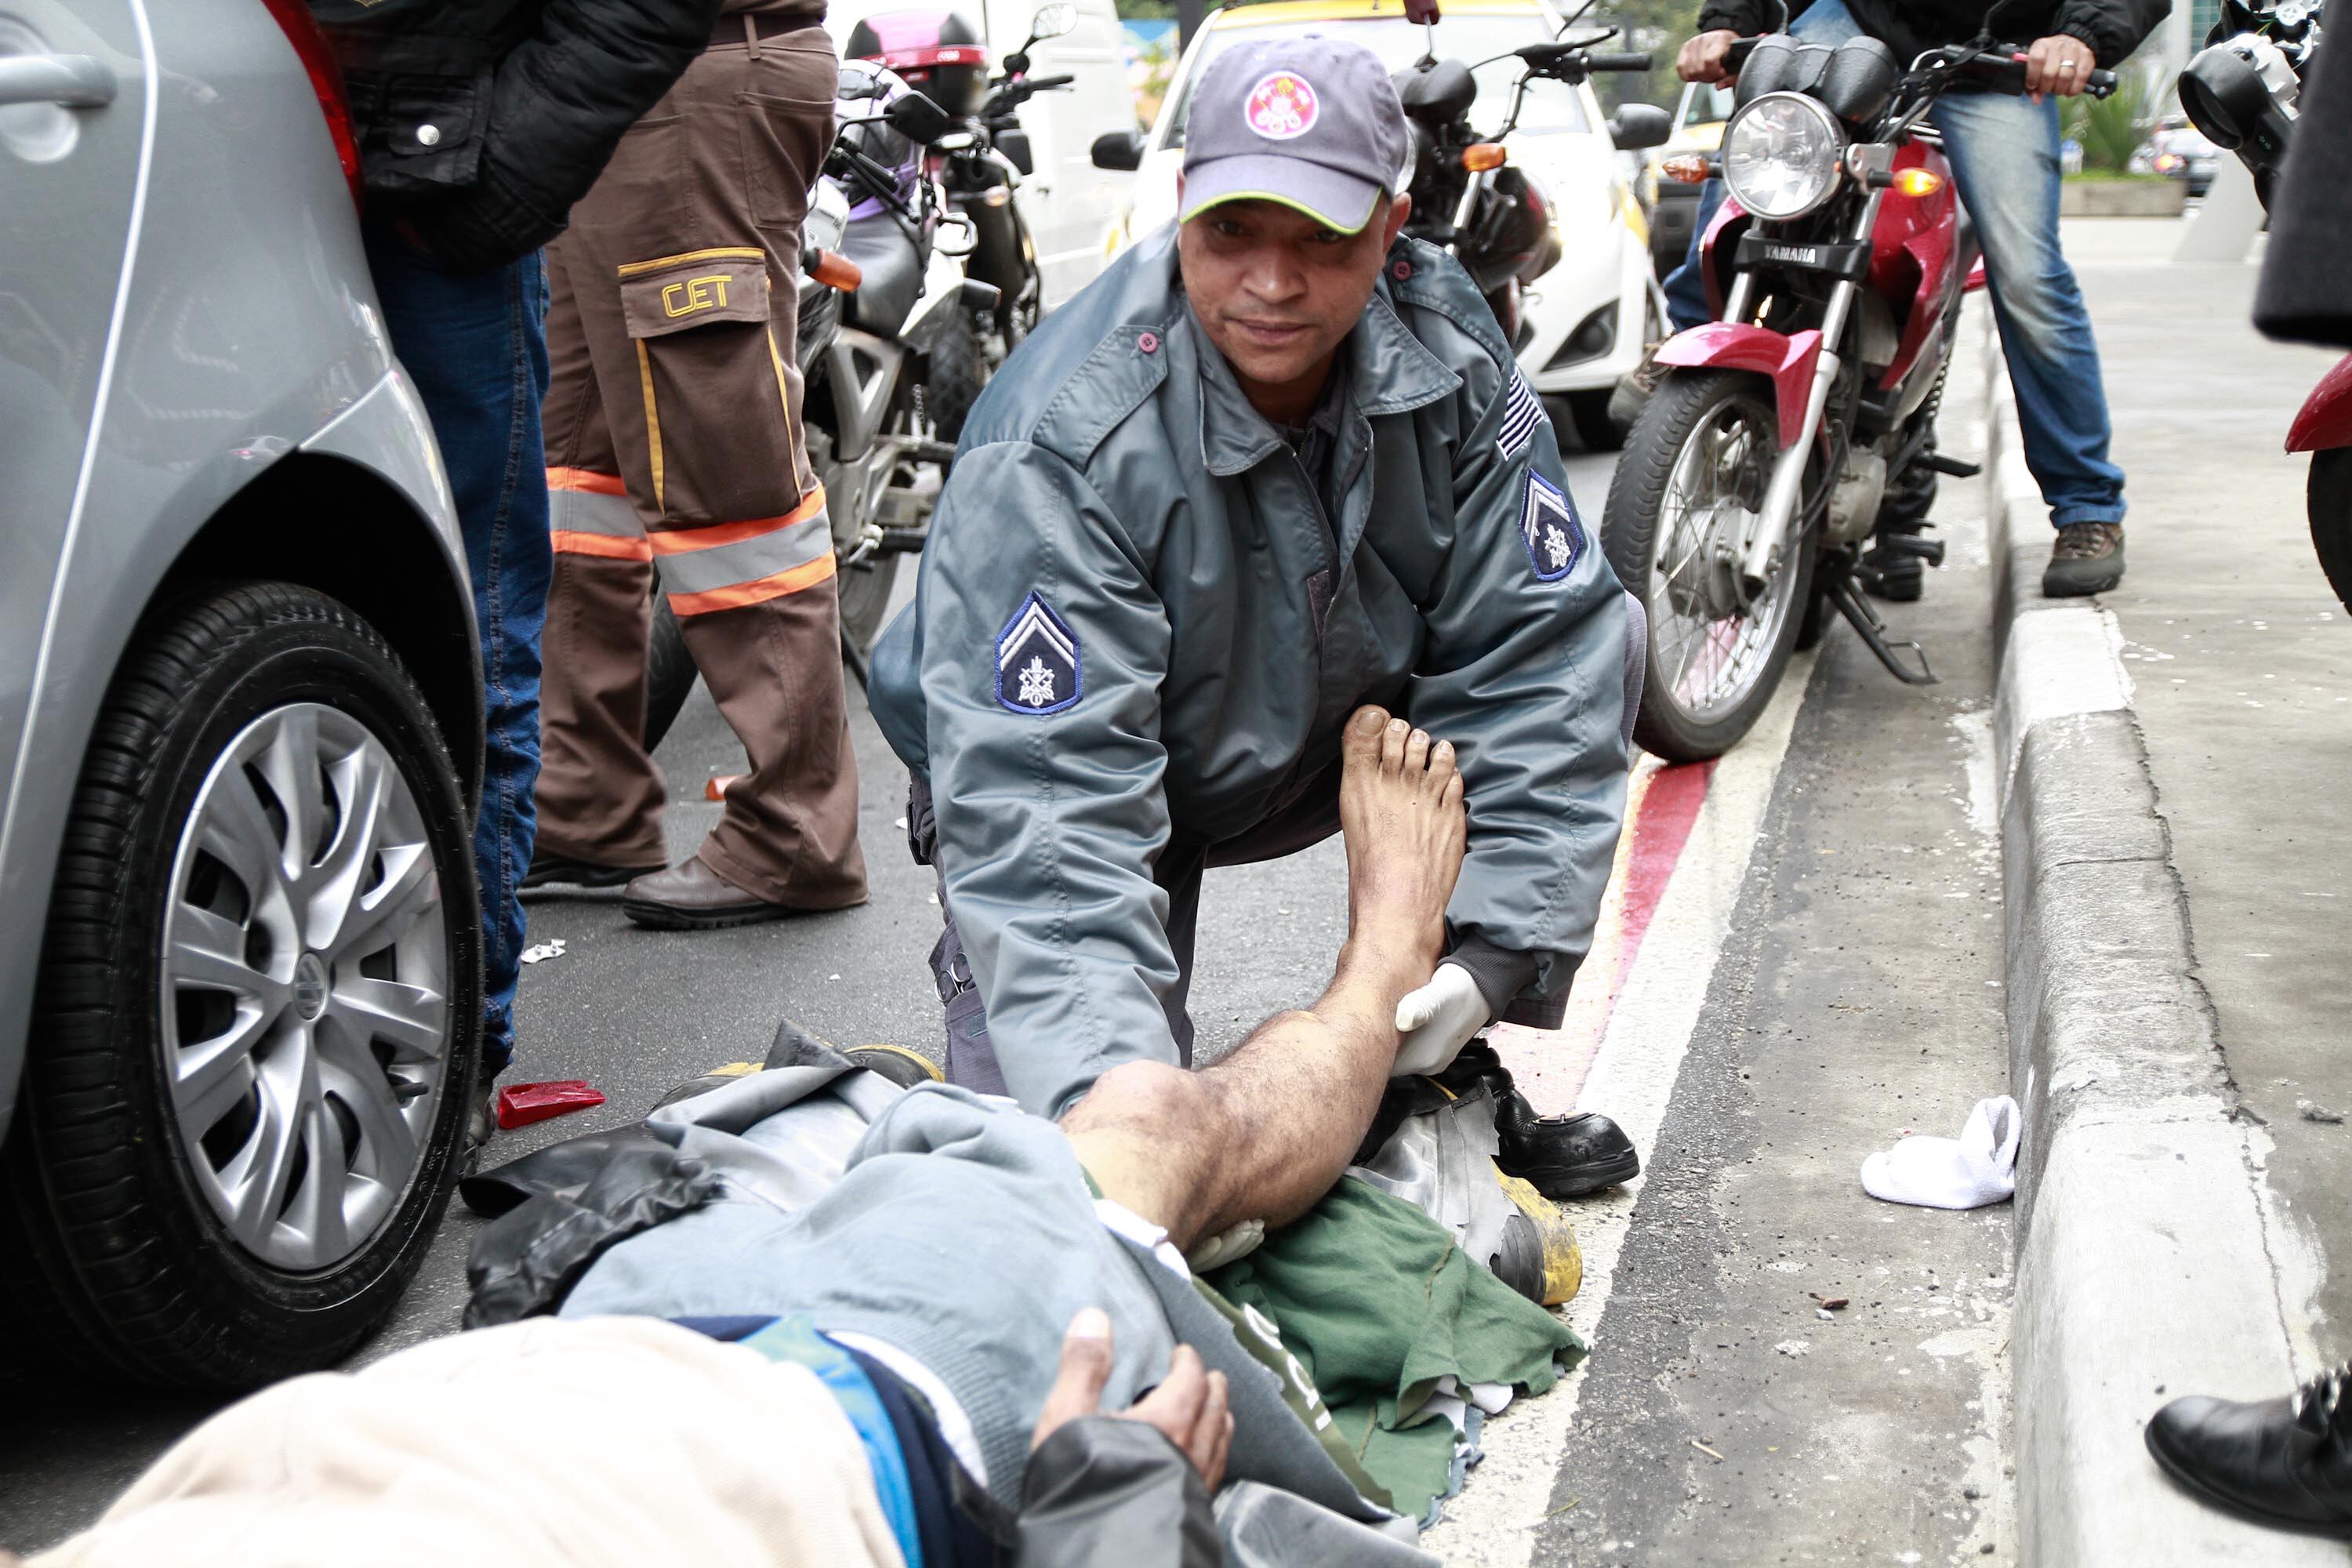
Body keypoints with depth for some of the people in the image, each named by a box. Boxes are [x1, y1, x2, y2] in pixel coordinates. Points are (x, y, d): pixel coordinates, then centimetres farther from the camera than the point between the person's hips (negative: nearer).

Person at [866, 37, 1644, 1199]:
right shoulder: (1057, 450, -35)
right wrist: (1111, 1093, -52)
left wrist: (1494, 951, -31)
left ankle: (1446, 1079, 0)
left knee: (1562, 688, -18)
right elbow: (1043, 800, -40)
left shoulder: (1446, 352, -20)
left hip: (1335, 730, 5)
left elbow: (1533, 655, -20)